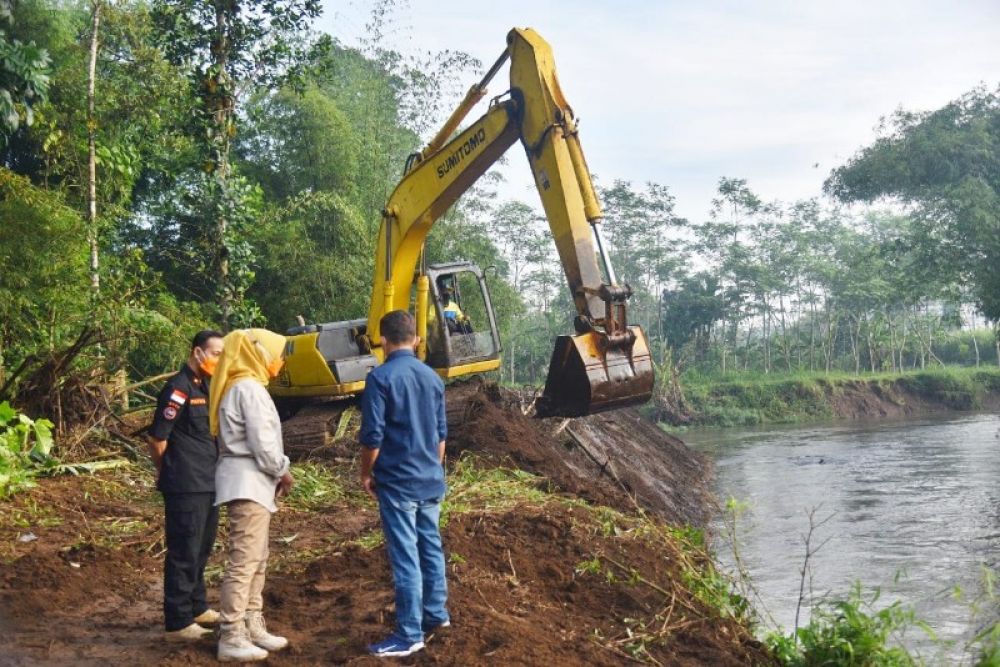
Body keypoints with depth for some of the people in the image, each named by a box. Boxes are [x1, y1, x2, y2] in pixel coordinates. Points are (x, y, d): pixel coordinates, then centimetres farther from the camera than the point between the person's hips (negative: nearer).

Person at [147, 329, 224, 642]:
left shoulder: (205, 387, 13)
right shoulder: (178, 388, -15)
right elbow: (157, 438, -16)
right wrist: (168, 473, -2)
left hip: (207, 484, 9)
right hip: (185, 487, -9)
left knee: (201, 550, 19)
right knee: (183, 554, -2)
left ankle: (196, 607, 33)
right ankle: (178, 624, 6)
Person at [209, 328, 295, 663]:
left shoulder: (242, 387, 16)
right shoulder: (250, 389, -15)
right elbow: (263, 445, -18)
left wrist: (276, 473, 8)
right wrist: (283, 471, -2)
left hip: (252, 482, 11)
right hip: (248, 482, -11)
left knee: (256, 560, 15)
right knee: (243, 560, -7)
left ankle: (253, 627, 22)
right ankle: (231, 639, -4)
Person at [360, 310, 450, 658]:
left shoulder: (381, 377, -12)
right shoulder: (433, 377, 8)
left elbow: (373, 435, -14)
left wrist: (366, 473, 0)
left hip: (397, 480, -6)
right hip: (431, 479, 7)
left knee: (405, 555, -3)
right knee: (431, 547, 17)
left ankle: (410, 634, 1)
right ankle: (436, 613, 28)